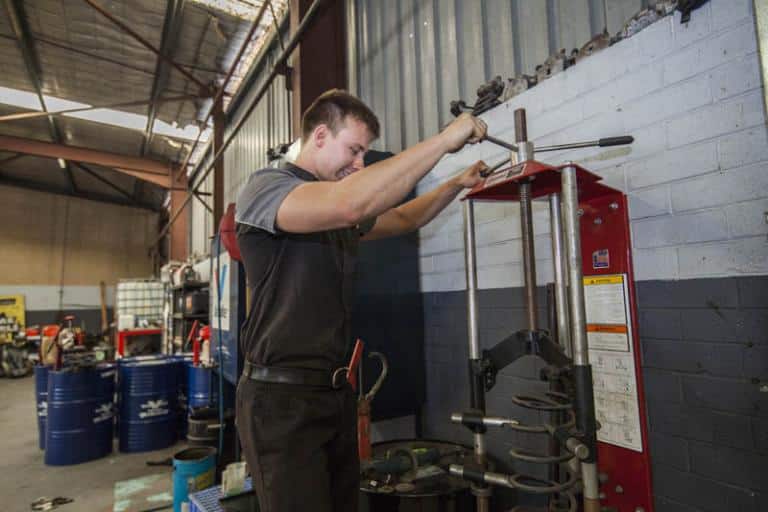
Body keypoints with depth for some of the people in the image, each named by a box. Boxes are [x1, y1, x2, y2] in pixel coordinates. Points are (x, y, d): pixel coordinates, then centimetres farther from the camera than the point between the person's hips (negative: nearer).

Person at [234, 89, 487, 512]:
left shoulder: (341, 212, 15)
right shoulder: (264, 187, -12)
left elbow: (402, 219, 28)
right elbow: (349, 204, -31)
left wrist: (457, 185, 16)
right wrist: (444, 140, -24)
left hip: (336, 392, 8)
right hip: (282, 397, -8)